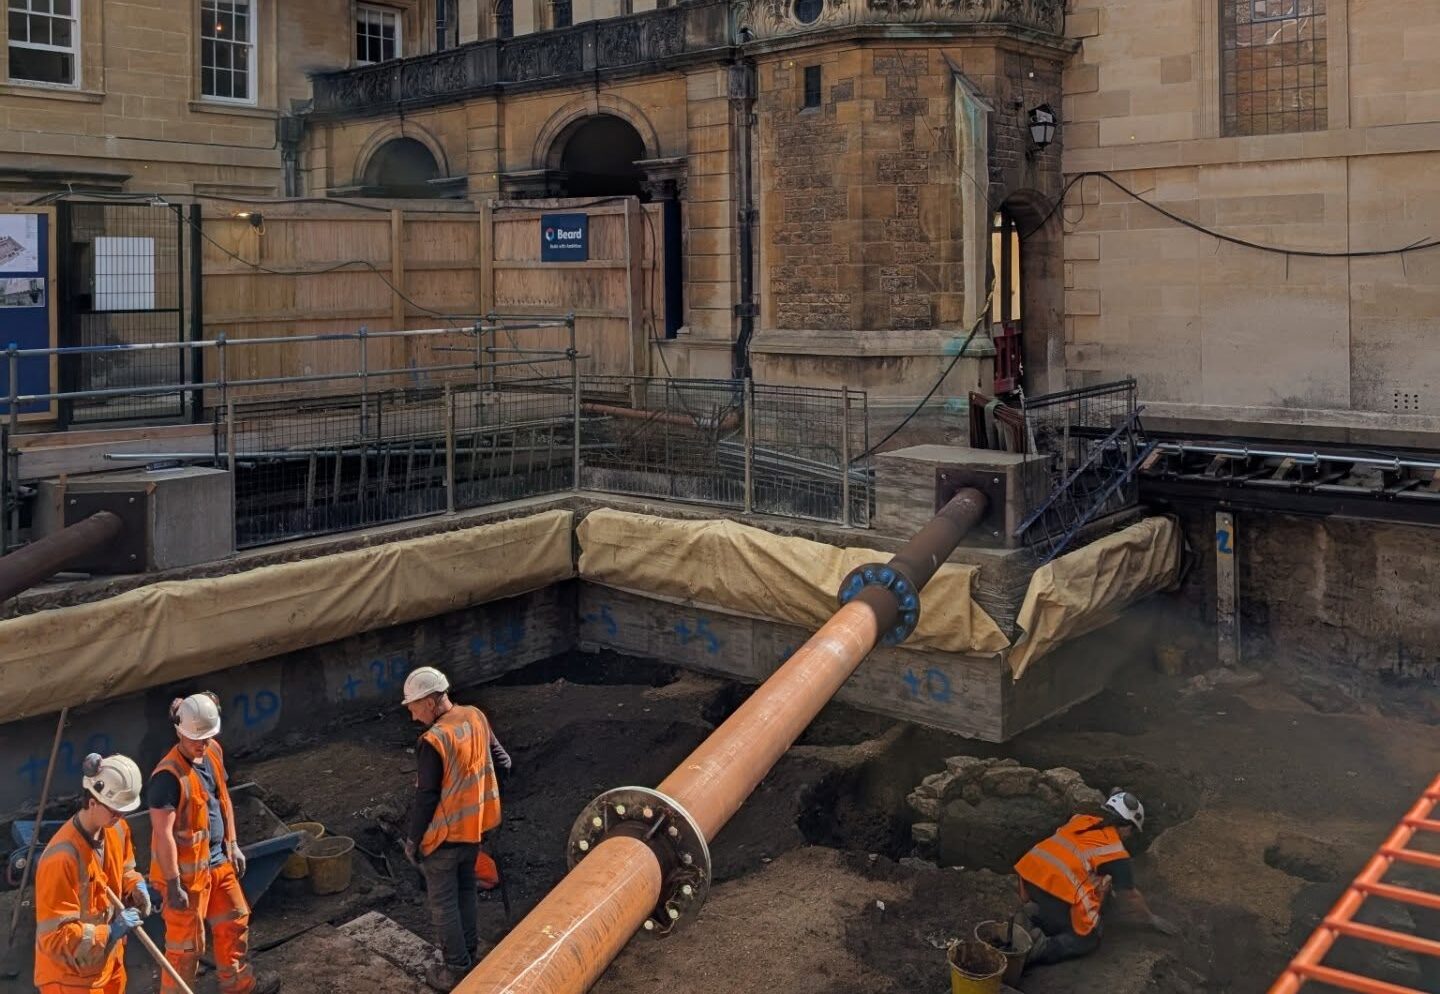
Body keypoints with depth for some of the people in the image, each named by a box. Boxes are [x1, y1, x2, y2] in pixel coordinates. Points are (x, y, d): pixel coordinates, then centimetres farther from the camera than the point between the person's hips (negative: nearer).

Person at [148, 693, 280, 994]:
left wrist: (232, 845, 16)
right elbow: (162, 833, -26)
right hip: (187, 870, -9)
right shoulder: (169, 775, -27)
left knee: (234, 921, 24)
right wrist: (173, 885, -24)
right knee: (186, 942, 6)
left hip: (218, 860, 9)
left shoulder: (214, 752, -2)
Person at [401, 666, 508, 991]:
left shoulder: (433, 741, -26)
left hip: (444, 835, -7)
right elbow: (497, 757, 10)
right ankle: (470, 953, 35)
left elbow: (426, 797, -21)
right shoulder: (477, 717, -4)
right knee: (466, 891, 23)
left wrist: (413, 839, -8)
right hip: (474, 827, 7)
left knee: (443, 903, 8)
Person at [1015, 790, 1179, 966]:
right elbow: (1129, 897, 13)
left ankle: (1037, 917, 4)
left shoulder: (1081, 820, 20)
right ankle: (1042, 948, -10)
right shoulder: (1116, 853, 4)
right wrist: (1152, 918, 31)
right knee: (1088, 940, 12)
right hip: (1058, 886, -7)